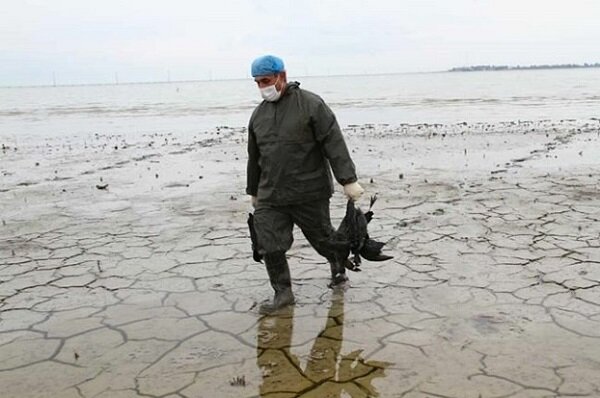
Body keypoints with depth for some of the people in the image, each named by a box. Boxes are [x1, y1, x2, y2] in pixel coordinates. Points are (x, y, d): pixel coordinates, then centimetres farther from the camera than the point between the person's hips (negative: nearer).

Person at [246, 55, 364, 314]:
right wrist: (253, 191, 27)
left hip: (309, 193, -4)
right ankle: (283, 293, 13)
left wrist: (348, 180, -17)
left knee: (322, 237, 10)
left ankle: (338, 264, 41)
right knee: (269, 245, -3)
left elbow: (334, 143, -12)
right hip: (270, 197, 5)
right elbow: (254, 157, 20)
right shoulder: (258, 115, 10)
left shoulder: (311, 104, -8)